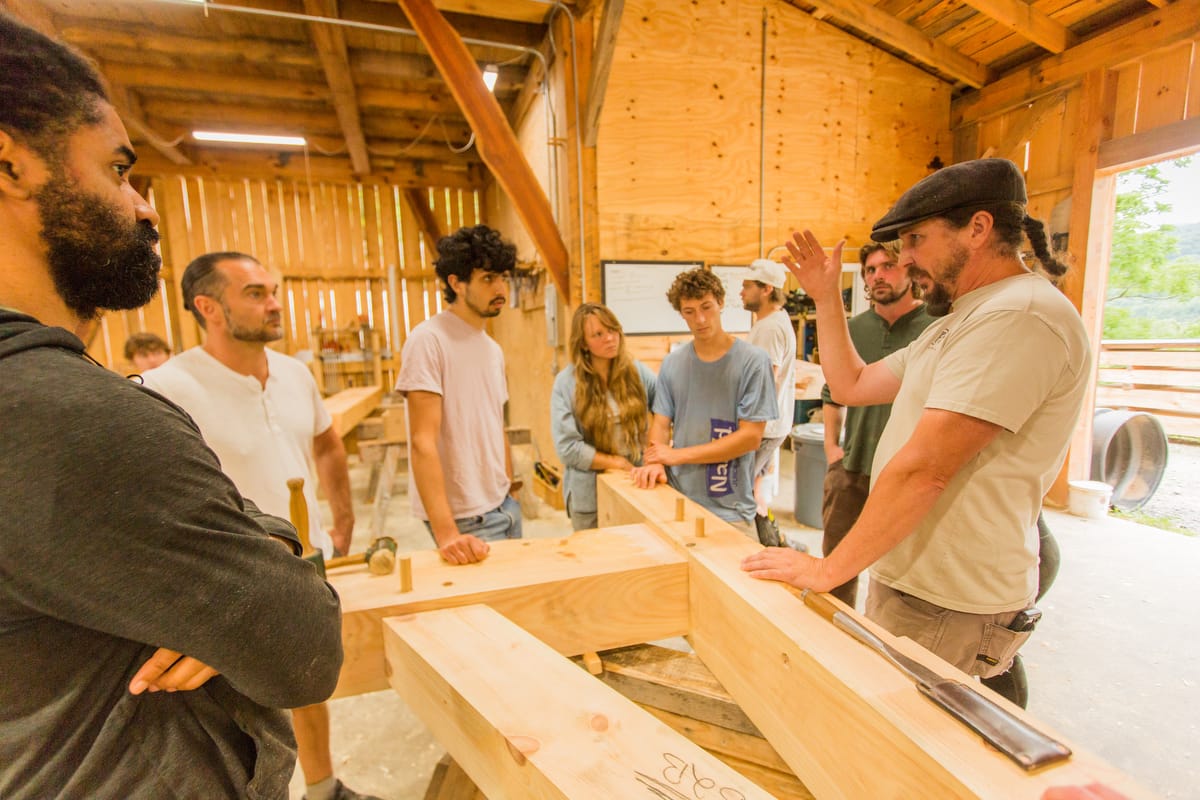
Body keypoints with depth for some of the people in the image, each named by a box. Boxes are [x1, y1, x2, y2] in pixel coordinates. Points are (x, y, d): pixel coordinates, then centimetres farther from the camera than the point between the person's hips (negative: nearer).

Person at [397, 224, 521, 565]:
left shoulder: (493, 349, 9)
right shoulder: (428, 341, -16)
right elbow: (422, 442, -21)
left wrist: (510, 493, 12)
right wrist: (446, 532, -25)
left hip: (504, 506, 8)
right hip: (466, 517, -7)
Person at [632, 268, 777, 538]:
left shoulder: (753, 361, -9)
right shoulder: (672, 363, 3)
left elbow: (751, 436, -13)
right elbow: (661, 423, 6)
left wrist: (678, 455, -14)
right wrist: (654, 463, -15)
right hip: (676, 502, 3)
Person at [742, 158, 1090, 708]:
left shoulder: (1021, 315, -21)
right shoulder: (956, 323, 13)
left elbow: (924, 469, -27)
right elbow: (852, 385, 13)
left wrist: (828, 570, -22)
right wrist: (826, 297, 8)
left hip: (949, 611, -9)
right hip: (902, 580, 9)